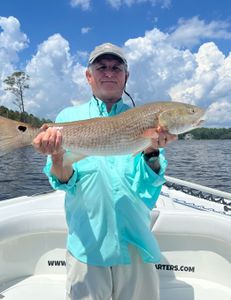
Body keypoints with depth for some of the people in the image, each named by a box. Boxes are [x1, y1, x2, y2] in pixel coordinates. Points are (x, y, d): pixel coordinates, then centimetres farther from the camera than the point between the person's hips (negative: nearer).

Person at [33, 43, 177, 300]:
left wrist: (152, 151, -25)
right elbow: (65, 182, -7)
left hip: (135, 239, 2)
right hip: (86, 240, -1)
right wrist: (58, 157, -28)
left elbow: (150, 184, -5)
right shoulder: (69, 117, 1)